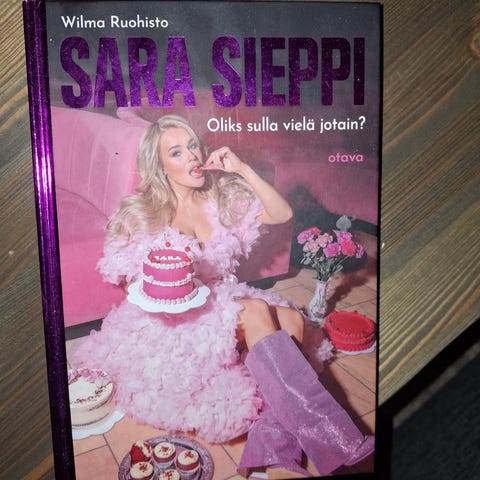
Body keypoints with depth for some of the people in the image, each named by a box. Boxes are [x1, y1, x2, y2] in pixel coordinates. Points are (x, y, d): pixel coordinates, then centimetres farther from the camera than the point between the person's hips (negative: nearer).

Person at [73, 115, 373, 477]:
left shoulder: (222, 195, 6)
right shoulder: (141, 214, -3)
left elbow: (283, 215, 1)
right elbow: (126, 283, 0)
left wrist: (243, 170, -7)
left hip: (224, 299, 5)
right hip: (172, 319, -4)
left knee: (291, 319, -23)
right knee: (256, 312, -29)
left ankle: (274, 437, -25)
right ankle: (330, 436, -26)